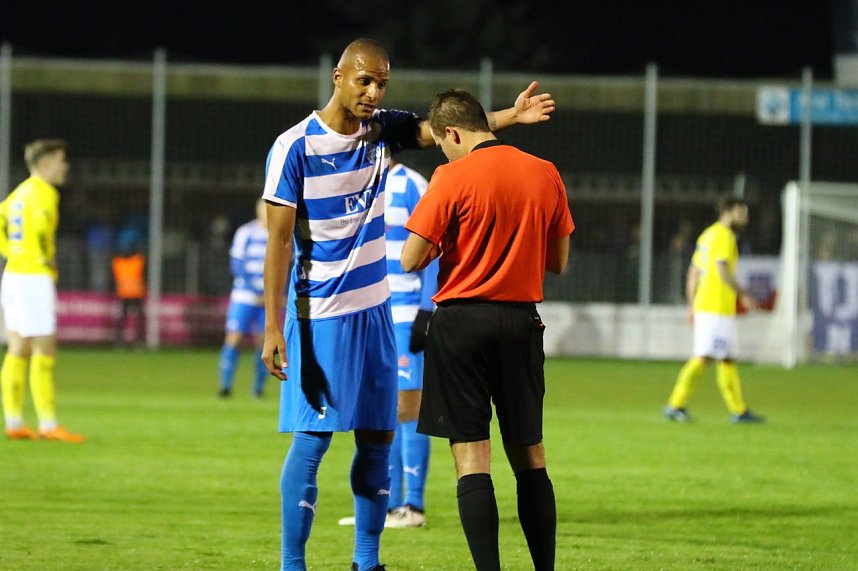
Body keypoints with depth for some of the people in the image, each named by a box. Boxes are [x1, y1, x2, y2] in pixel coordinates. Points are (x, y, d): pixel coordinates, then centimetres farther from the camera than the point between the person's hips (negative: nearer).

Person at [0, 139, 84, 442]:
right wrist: (45, 258, -17)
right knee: (44, 352, -6)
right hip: (35, 278, -9)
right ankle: (48, 424, -6)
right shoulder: (44, 192, -13)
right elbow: (38, 225, -30)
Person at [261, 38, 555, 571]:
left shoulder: (382, 129, 5)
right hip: (318, 315, -6)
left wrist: (510, 116, -25)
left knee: (378, 436, 7)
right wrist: (273, 329, -16)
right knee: (312, 437, -8)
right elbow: (279, 242, -12)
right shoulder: (295, 147, -11)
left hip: (373, 309, 6)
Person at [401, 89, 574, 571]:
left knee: (471, 455, -3)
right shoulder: (546, 175, 5)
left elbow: (412, 260, -11)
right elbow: (558, 261, 12)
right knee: (530, 456, 14)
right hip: (524, 322, 4)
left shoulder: (453, 178, -10)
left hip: (463, 320, -4)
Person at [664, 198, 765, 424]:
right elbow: (723, 270, -21)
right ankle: (676, 404, -12)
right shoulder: (724, 236, -9)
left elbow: (693, 272, 20)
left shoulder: (706, 235, 18)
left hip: (703, 304, 10)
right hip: (718, 308, -10)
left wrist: (692, 305, 22)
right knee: (704, 357, -10)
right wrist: (743, 295, -21)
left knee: (728, 359, 10)